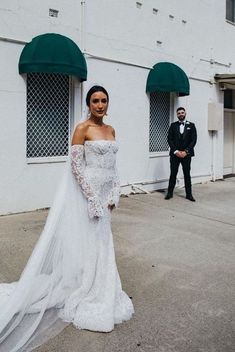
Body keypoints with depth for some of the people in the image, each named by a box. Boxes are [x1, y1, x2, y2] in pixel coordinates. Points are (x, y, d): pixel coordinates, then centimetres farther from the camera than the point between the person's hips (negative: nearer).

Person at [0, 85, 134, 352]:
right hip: (86, 193, -7)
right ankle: (89, 303, 19)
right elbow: (75, 165, -15)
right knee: (88, 243, 2)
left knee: (101, 243, 16)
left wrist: (113, 196, 4)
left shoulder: (110, 130, 11)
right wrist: (94, 198, -17)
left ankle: (97, 294, 35)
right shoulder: (82, 128, -10)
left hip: (105, 193, 7)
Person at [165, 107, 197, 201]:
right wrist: (176, 151, -10)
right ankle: (170, 193, 11)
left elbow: (193, 140, -1)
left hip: (186, 154, 0)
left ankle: (189, 194, 10)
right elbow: (169, 139, 1)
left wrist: (186, 151, -10)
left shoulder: (191, 125, 6)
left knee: (187, 174, 4)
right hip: (174, 154, 0)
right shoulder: (173, 125, 7)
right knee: (173, 174, 3)